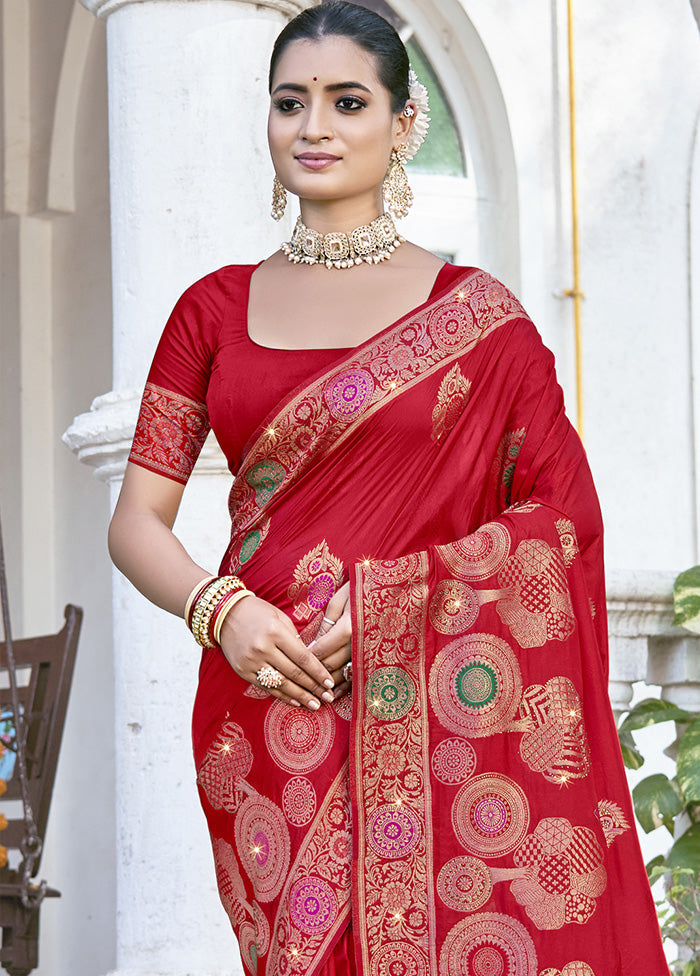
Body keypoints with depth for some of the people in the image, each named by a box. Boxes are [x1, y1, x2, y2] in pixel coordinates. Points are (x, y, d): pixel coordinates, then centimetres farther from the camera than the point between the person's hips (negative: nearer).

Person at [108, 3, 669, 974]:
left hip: (426, 722, -2)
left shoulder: (477, 315, 2)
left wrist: (389, 597, -14)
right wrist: (220, 609, -13)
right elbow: (137, 520, 7)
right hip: (265, 704, 2)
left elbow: (564, 519, -1)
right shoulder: (215, 308, 9)